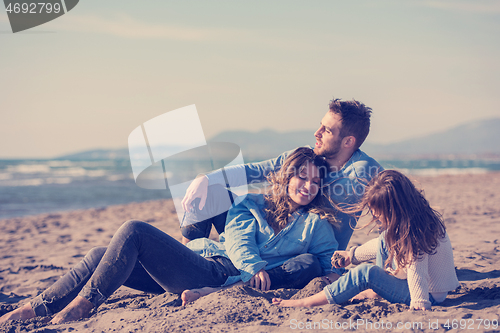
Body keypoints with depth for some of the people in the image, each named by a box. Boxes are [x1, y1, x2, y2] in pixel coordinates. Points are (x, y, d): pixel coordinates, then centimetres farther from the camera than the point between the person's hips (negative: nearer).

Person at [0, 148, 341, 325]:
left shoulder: (315, 224, 12)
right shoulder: (252, 205, 21)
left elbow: (332, 260, 3)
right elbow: (236, 238, 6)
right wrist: (253, 265, -15)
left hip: (220, 276, -5)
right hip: (202, 260, 6)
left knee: (134, 230, -23)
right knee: (100, 256, -8)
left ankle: (83, 304, -16)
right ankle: (33, 309, -6)